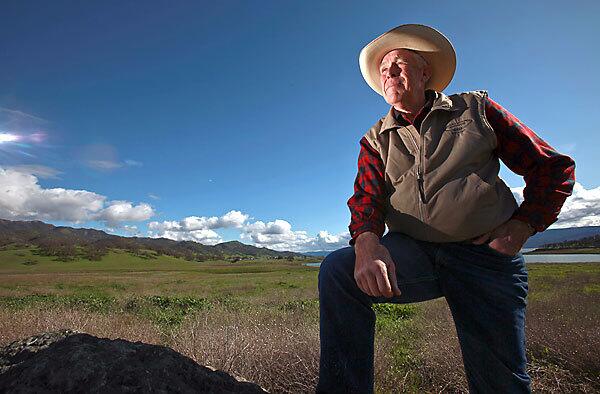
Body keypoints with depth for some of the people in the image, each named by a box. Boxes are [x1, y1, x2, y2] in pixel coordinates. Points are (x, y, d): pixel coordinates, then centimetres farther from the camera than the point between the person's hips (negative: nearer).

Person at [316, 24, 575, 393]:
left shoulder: (475, 109, 7)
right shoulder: (375, 140, 9)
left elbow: (553, 167, 9)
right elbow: (367, 198, -5)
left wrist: (521, 227, -5)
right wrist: (367, 244, -27)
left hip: (485, 256, 1)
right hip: (413, 253, 0)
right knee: (337, 269, -25)